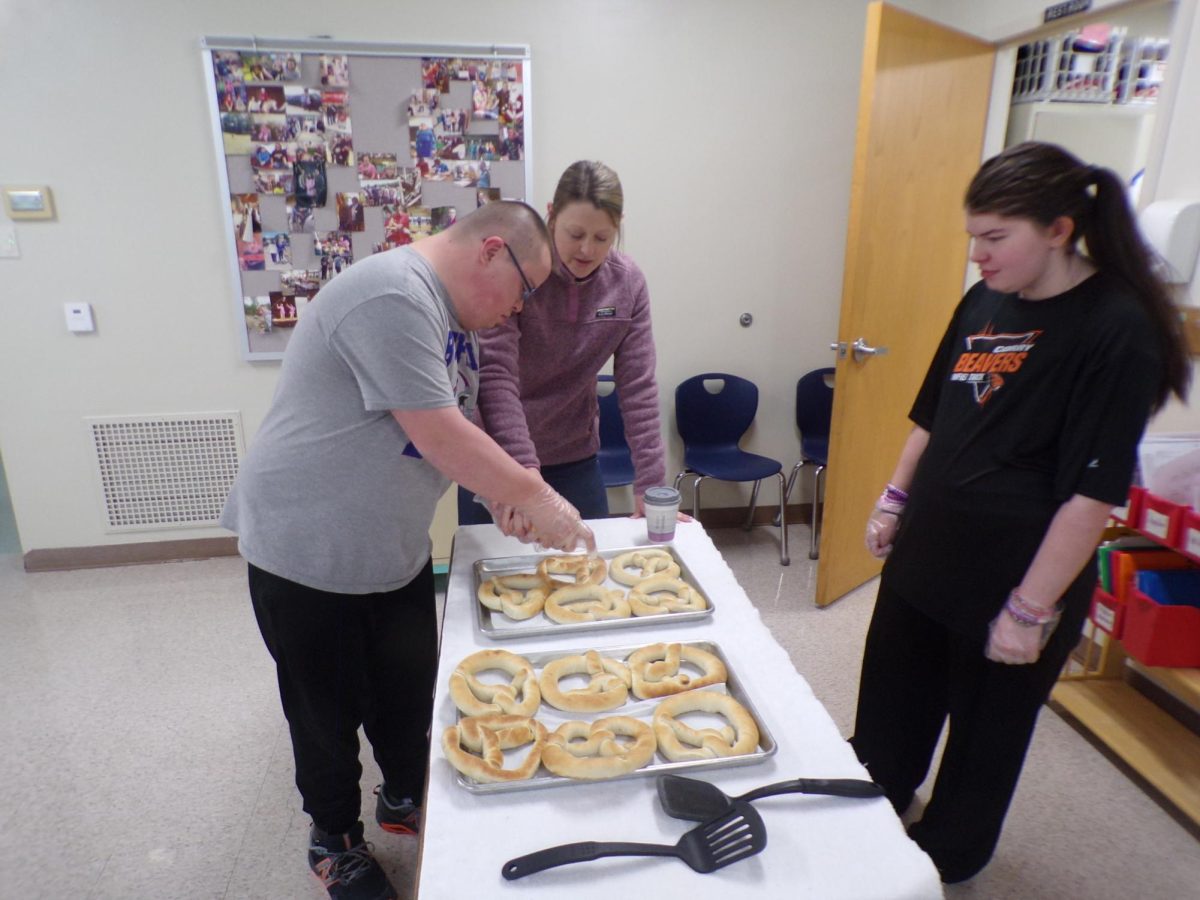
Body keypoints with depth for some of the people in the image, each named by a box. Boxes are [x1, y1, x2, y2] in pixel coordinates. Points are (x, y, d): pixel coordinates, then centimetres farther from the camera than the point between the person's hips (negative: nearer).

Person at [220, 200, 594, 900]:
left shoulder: (455, 315, 6)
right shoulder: (393, 296, -26)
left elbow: (456, 432, 10)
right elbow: (437, 435, -29)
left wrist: (509, 488, -4)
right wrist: (535, 497, -19)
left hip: (397, 549, 9)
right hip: (309, 549, -8)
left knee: (410, 692, 21)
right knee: (330, 711, 13)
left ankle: (406, 801, 46)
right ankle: (336, 842, 37)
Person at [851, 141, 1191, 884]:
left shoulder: (1119, 330, -17)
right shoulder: (985, 301, 3)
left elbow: (1093, 493, -20)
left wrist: (1032, 609, -18)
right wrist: (894, 502, 14)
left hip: (1009, 583, -6)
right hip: (924, 557, 7)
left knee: (984, 735, 16)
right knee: (889, 708, 22)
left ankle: (946, 859, 41)